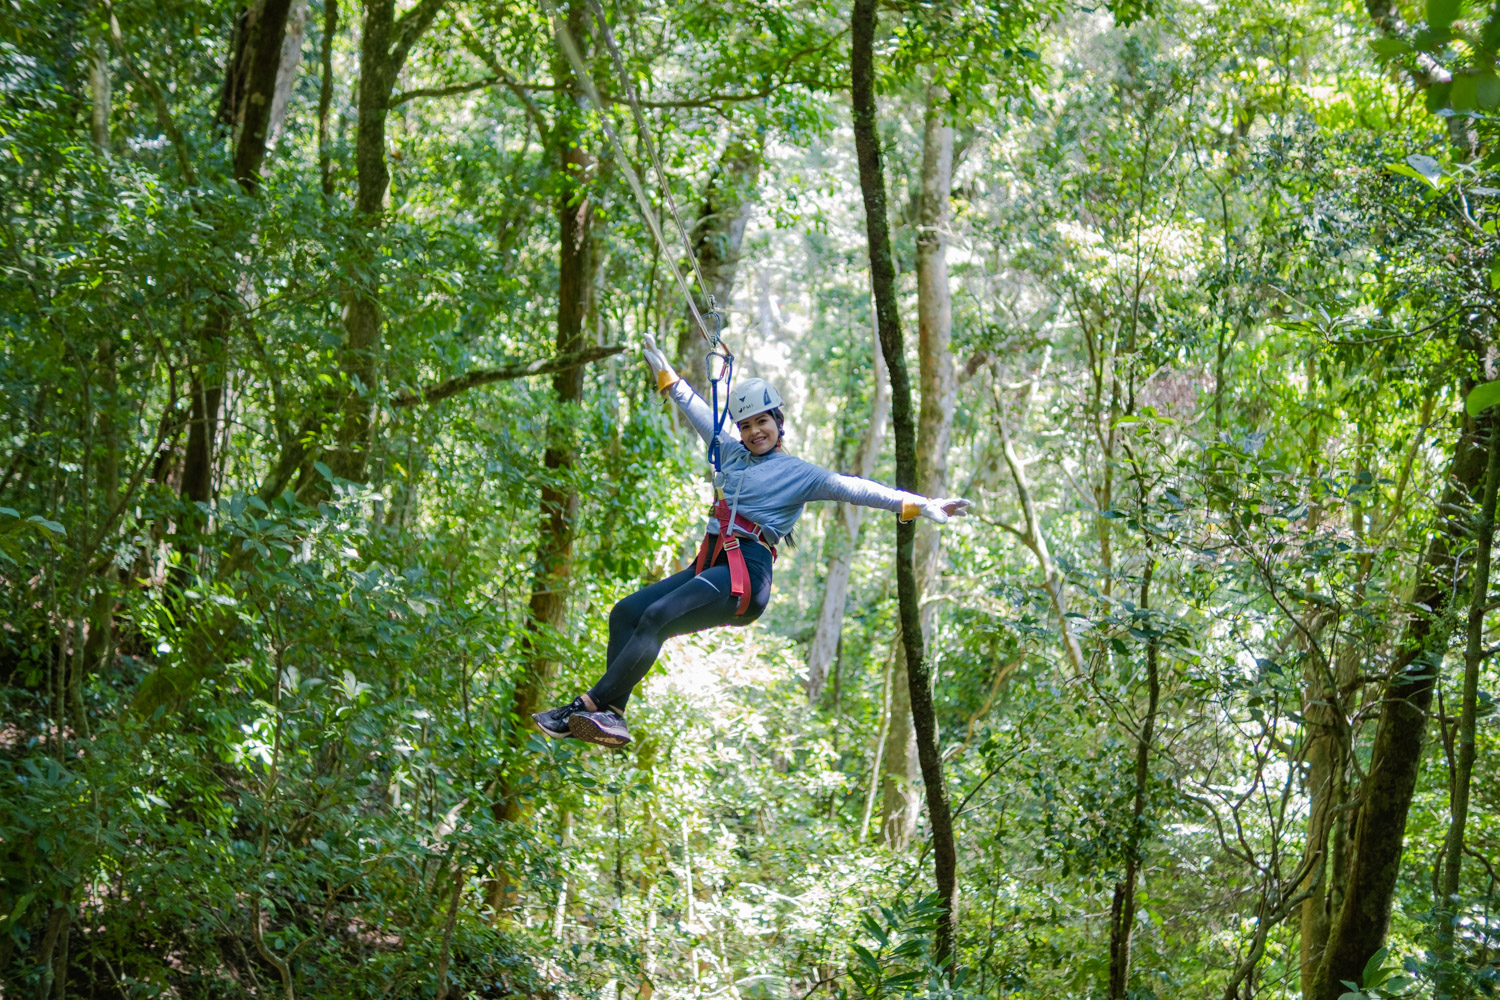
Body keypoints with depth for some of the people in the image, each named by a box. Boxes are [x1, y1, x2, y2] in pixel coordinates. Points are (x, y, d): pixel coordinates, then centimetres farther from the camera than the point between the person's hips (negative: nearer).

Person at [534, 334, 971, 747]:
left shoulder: (799, 474, 4)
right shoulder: (731, 454, 22)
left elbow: (852, 488, -6)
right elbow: (697, 409, 33)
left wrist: (919, 505, -16)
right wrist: (664, 372, 43)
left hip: (746, 574, -8)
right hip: (710, 567, 8)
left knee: (656, 617, -26)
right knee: (625, 613, -7)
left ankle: (588, 707, -29)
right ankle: (611, 715, -17)